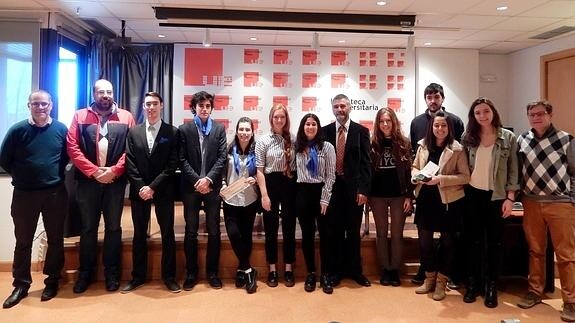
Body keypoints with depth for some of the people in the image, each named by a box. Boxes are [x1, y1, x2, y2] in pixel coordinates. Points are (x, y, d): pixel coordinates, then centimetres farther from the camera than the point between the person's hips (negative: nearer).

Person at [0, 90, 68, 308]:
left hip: (55, 193, 1)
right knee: (23, 241, 9)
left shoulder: (61, 129, 0)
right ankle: (21, 285, 22)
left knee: (55, 239, 9)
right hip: (24, 194, 0)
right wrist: (22, 176, 6)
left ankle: (52, 281, 24)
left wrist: (56, 174, 3)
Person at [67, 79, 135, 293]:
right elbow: (73, 148, -2)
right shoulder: (80, 116, 6)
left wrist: (114, 171, -13)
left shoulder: (126, 117, 5)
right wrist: (94, 171, -12)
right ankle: (85, 272, 22)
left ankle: (112, 272, 18)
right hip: (87, 180, 1)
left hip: (116, 180, 0)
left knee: (113, 227, 6)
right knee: (88, 227, 9)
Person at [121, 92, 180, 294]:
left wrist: (153, 187, -13)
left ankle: (169, 276, 17)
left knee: (167, 234, 5)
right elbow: (130, 163, 2)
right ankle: (138, 276, 23)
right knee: (139, 235, 10)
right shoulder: (133, 132, 7)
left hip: (163, 191, -2)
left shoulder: (172, 133, -1)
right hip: (139, 191, 2)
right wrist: (141, 187, -9)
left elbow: (172, 165, -7)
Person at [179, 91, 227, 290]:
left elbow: (222, 158, -1)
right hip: (191, 187, 0)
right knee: (191, 231, 6)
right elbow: (182, 160, -2)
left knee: (214, 231, 5)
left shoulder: (219, 129, 7)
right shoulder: (184, 129, 4)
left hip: (212, 186, 1)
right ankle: (191, 273, 17)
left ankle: (212, 272, 17)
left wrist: (208, 179, -13)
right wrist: (197, 180, -13)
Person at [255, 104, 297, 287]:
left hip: (290, 185, 1)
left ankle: (288, 269, 20)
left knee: (289, 227, 8)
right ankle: (272, 270, 20)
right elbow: (259, 169, -4)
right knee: (270, 228, 7)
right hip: (270, 184, -1)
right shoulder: (263, 140, -2)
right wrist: (264, 194, -10)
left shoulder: (293, 140, 2)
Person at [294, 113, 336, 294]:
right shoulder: (297, 148, 6)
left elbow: (331, 175, -5)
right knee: (307, 235, 7)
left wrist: (325, 198, -10)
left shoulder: (327, 147, -2)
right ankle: (311, 274, 18)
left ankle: (325, 275, 13)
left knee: (324, 234, 3)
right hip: (303, 194, 2)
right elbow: (294, 172, 11)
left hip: (321, 193, -2)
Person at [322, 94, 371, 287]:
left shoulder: (361, 131, 2)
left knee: (354, 231, 8)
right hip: (332, 188, 1)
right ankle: (336, 270, 22)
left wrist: (363, 189, -9)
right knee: (334, 231, 8)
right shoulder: (325, 131, 6)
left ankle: (355, 270, 23)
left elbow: (366, 163, -2)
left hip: (354, 188, -1)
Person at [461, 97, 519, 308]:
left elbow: (513, 171, -2)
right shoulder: (468, 138, 2)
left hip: (496, 196, -1)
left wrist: (510, 198, -7)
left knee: (494, 242, 6)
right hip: (473, 194, 1)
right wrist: (461, 191, 0)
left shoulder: (508, 138, -1)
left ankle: (491, 287, 17)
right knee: (474, 240, 8)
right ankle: (473, 284, 19)